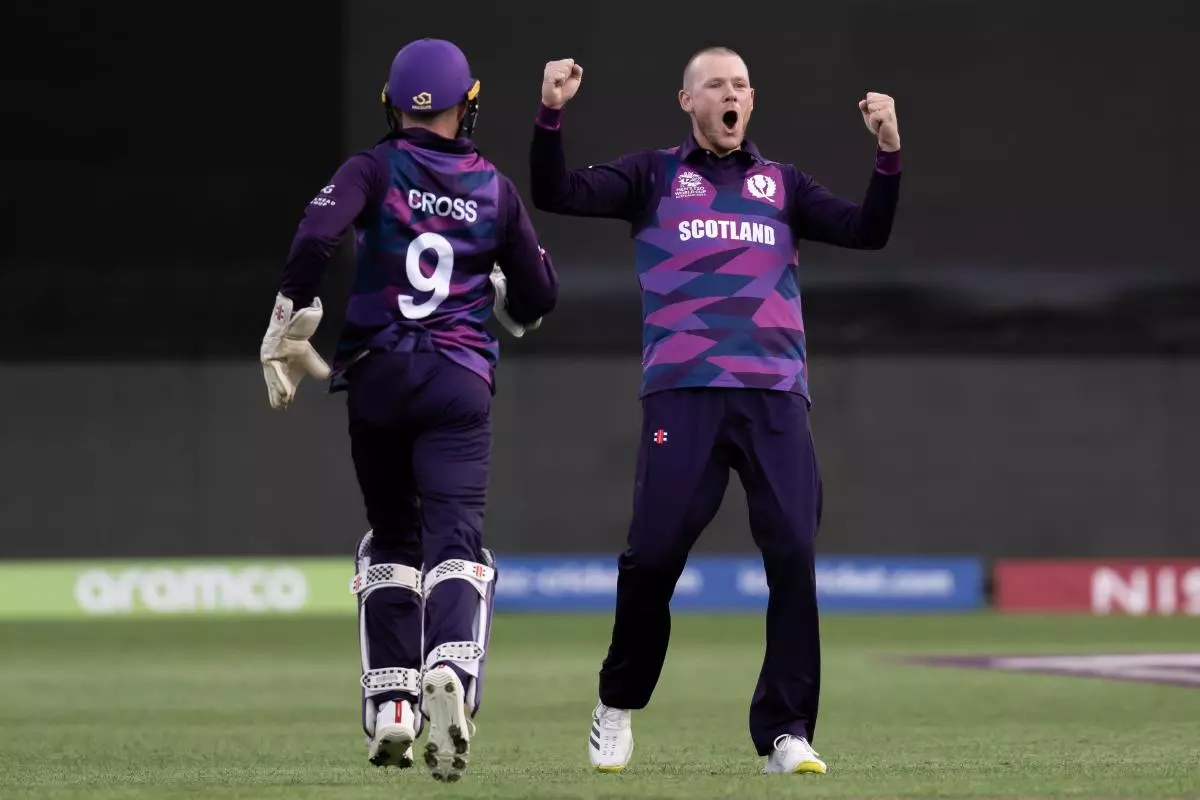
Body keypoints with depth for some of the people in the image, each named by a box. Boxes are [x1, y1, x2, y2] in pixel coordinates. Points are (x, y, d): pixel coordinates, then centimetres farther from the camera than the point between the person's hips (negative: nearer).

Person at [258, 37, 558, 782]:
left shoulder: (372, 171, 3)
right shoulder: (496, 189, 9)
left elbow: (316, 238, -15)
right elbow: (538, 298, 13)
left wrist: (287, 331, -7)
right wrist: (505, 305, 35)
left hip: (377, 376, 1)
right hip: (461, 383, -1)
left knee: (392, 539, 17)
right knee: (455, 539, -11)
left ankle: (391, 710, 13)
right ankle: (450, 673, -39)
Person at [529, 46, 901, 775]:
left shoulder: (782, 184, 20)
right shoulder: (653, 176, 14)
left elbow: (869, 232, 9)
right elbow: (556, 194, 3)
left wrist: (889, 152, -5)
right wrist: (550, 115, -12)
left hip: (775, 398, 2)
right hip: (683, 393, -2)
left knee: (794, 557, -9)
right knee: (652, 556, -8)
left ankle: (786, 734, -3)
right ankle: (618, 707, 15)